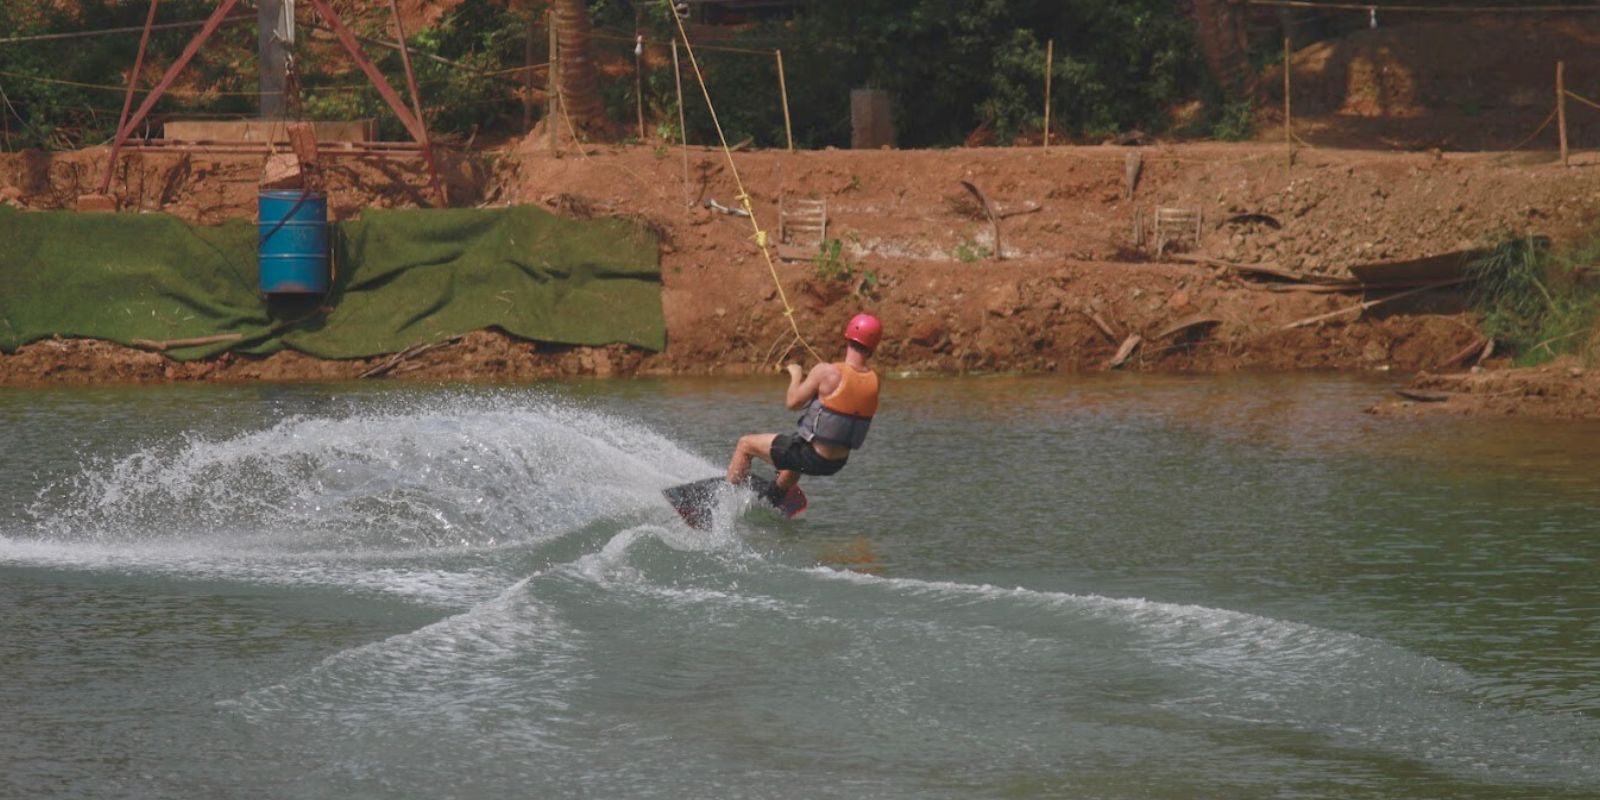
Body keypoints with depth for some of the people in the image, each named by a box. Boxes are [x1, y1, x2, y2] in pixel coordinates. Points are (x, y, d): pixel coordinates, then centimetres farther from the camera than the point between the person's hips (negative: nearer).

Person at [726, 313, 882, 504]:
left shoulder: (826, 372, -22)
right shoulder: (873, 381, -5)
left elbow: (793, 403, -14)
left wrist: (796, 375, 4)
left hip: (811, 456, -6)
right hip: (837, 462, 6)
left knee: (745, 444, 14)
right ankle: (775, 498, 57)